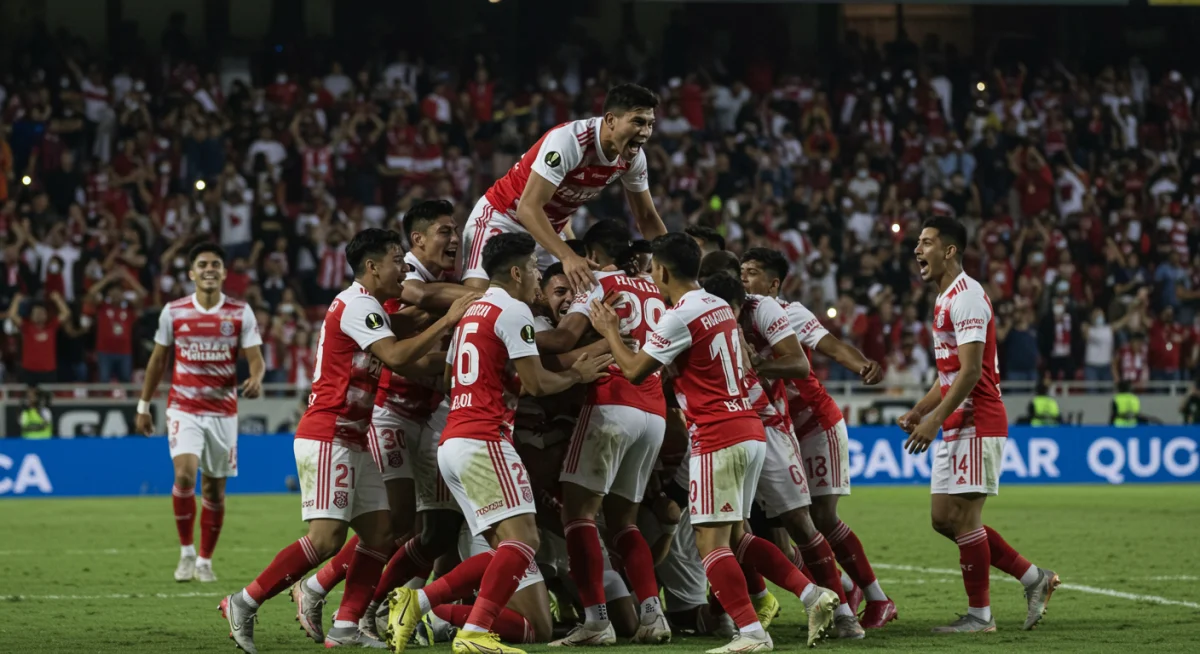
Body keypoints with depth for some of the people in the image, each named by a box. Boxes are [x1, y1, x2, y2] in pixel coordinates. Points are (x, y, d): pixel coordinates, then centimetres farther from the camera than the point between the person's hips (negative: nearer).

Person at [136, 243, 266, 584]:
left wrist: (256, 378, -28)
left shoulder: (240, 313, -1)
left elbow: (256, 358, -5)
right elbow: (158, 360, 10)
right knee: (185, 474, -21)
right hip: (184, 408, -1)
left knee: (214, 490, 6)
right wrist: (144, 406, 11)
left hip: (223, 411, 1)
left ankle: (205, 561, 21)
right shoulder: (173, 312, 0)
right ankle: (186, 552, -5)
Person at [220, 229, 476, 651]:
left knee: (380, 533, 3)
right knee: (327, 538, -16)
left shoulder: (369, 308, 20)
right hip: (327, 438, -10)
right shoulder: (356, 305, -12)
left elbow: (417, 368, 22)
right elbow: (396, 357, -24)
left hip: (352, 442, 10)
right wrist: (446, 322, -19)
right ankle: (244, 604, -9)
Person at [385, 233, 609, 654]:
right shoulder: (513, 311, -6)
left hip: (452, 444, 10)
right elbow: (537, 384, -8)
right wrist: (578, 376, 10)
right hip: (483, 441, -10)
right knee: (522, 539, -16)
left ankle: (417, 602, 2)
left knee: (506, 550, 9)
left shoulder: (472, 312, 22)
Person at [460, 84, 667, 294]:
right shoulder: (569, 141, -32)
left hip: (549, 228, 7)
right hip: (500, 218, -7)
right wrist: (567, 257, -49)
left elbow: (646, 216, 5)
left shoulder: (632, 157, -10)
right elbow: (528, 207, -37)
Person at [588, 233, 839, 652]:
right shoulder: (720, 306, 14)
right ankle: (813, 594, 6)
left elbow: (634, 370, -6)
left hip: (718, 439, -9)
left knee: (711, 542, -7)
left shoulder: (680, 317, -13)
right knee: (735, 537, 16)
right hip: (750, 430, 9)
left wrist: (609, 331, 10)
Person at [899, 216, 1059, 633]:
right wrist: (918, 411, 13)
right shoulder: (946, 299, 19)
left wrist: (934, 419, -23)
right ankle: (1032, 578, 15)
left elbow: (970, 371, -21)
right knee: (944, 518, 9)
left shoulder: (965, 297, -14)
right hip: (957, 427, 10)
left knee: (963, 518, -7)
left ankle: (980, 615, 1)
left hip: (976, 425, -10)